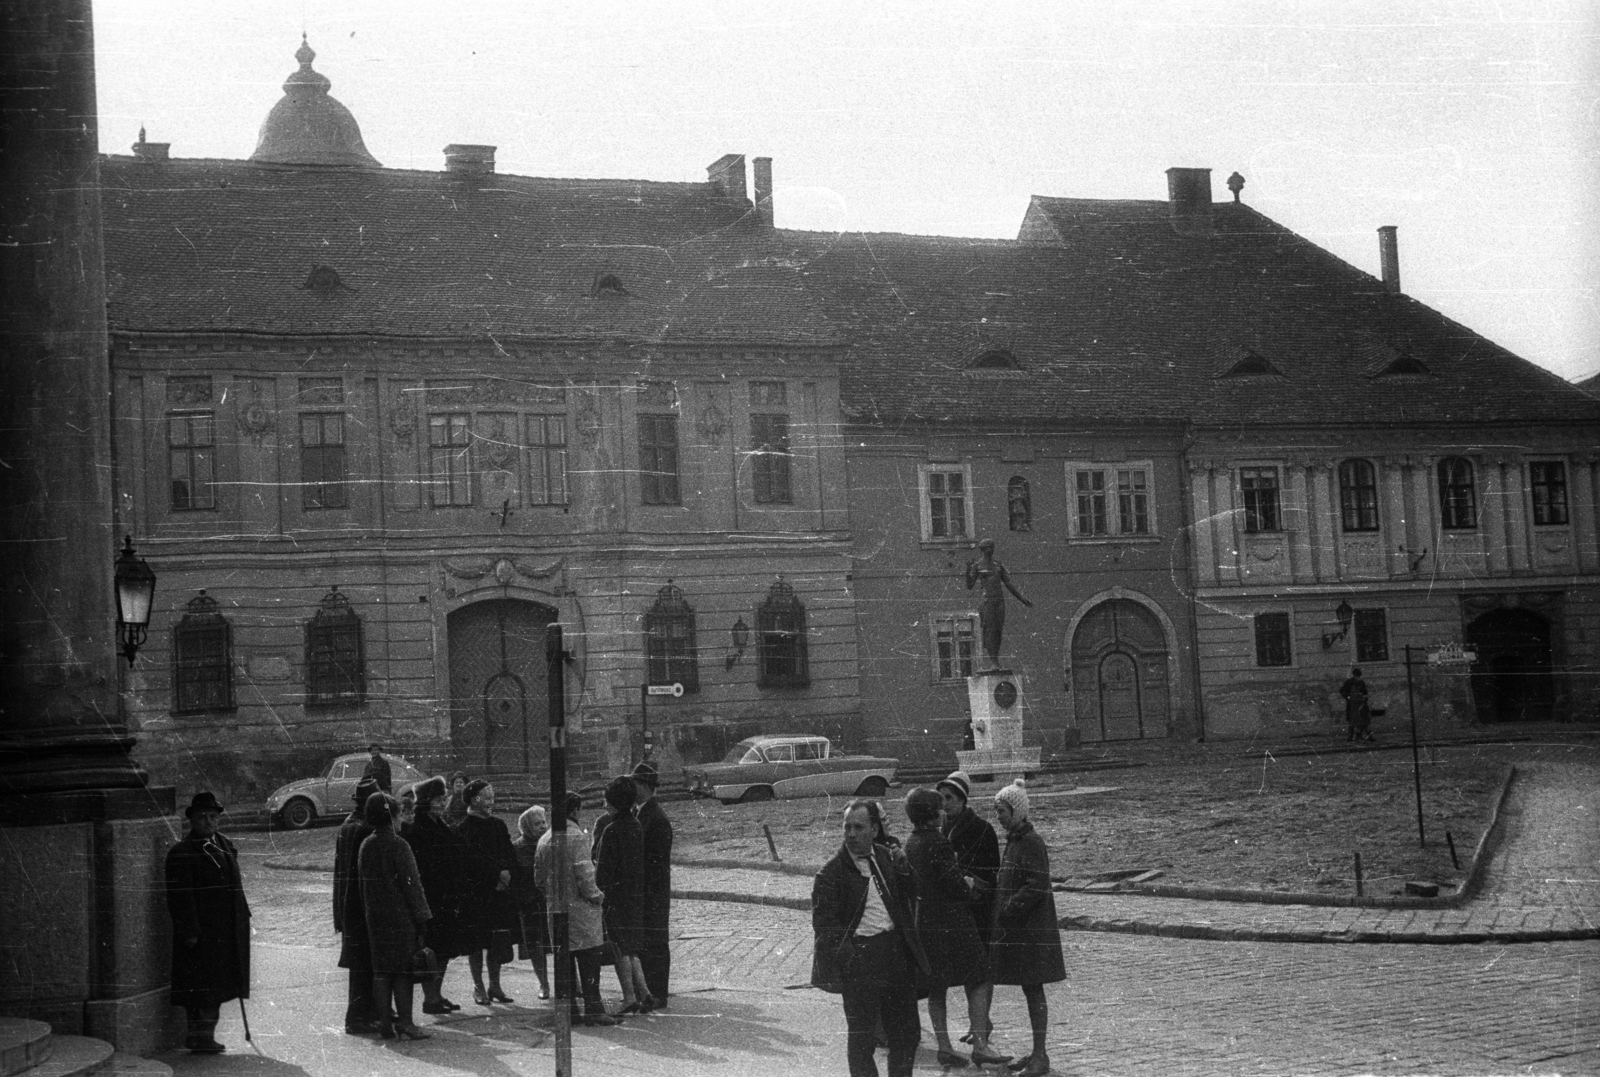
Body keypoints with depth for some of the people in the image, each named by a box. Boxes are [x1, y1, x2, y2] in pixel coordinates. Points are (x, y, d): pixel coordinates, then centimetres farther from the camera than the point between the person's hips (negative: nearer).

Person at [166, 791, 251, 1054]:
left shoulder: (225, 846, 14)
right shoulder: (181, 853, -11)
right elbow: (180, 897, -15)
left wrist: (242, 919, 13)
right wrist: (190, 931, -19)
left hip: (226, 930, 8)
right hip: (200, 931, -8)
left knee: (215, 985, 13)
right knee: (201, 985, -6)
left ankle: (205, 1036, 21)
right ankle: (199, 1037, 0)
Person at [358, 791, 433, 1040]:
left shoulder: (366, 846, 5)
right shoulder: (398, 845, -14)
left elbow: (363, 881, 11)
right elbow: (411, 883, -13)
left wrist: (368, 911, 17)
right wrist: (422, 918, -9)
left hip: (375, 917, 6)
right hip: (401, 916, -6)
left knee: (381, 970, 9)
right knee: (403, 971, -1)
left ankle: (385, 1022, 11)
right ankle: (405, 1024, -2)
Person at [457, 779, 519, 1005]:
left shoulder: (498, 825, 14)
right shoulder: (465, 828, -6)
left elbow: (511, 855, 10)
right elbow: (474, 859, -14)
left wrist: (506, 872, -9)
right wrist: (498, 872, -15)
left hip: (499, 892, 5)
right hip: (474, 892, -5)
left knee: (498, 942, 6)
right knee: (476, 942, 0)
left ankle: (495, 986, 15)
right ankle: (479, 987, 8)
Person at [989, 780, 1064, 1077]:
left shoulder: (1032, 843, -16)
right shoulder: (1014, 841, 13)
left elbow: (1037, 888, -21)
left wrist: (1008, 909, -18)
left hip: (1031, 930, -9)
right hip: (1016, 930, 9)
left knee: (1033, 989, -4)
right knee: (1029, 990, 13)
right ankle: (1037, 1052, 20)